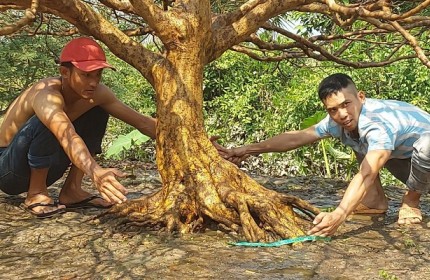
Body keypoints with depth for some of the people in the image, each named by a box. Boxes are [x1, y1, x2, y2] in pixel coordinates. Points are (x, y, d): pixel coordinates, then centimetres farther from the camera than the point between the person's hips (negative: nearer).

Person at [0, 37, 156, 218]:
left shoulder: (97, 93, -12)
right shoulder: (47, 95, -33)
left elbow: (140, 121, -13)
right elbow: (68, 137, -52)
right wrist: (95, 172, -69)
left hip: (44, 166, 7)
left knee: (99, 112, -4)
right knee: (46, 124, -35)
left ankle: (72, 190, -2)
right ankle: (35, 193, -14)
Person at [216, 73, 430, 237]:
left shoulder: (380, 124, -38)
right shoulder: (337, 122, -16)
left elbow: (366, 176, -50)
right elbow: (296, 138, -13)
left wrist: (338, 215, -62)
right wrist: (248, 150, -17)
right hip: (400, 159, 7)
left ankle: (411, 200, -9)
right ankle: (376, 200, 3)